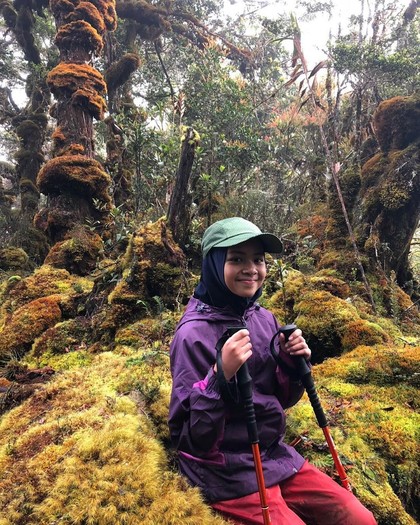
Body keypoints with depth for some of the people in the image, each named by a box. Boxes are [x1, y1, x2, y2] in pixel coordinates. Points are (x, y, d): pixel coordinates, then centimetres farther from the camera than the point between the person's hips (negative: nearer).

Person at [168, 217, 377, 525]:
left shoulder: (264, 319, -3)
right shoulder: (194, 334, -22)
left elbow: (281, 400, 8)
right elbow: (189, 439, -21)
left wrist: (293, 364, -12)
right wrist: (221, 375, -35)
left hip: (276, 456, 6)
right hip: (226, 472, -5)